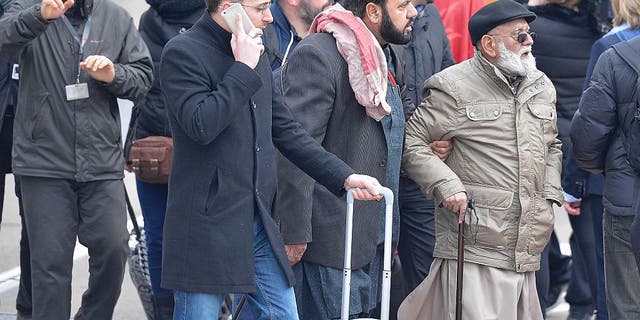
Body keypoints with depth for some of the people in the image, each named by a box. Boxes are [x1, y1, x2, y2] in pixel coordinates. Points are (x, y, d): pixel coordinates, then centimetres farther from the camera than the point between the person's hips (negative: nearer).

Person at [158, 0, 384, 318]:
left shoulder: (256, 56, 14)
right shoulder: (183, 53, -10)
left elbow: (286, 130, 18)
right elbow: (201, 126, -24)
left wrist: (344, 176, 10)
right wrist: (243, 69, -18)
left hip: (258, 225, 8)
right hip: (207, 228, -8)